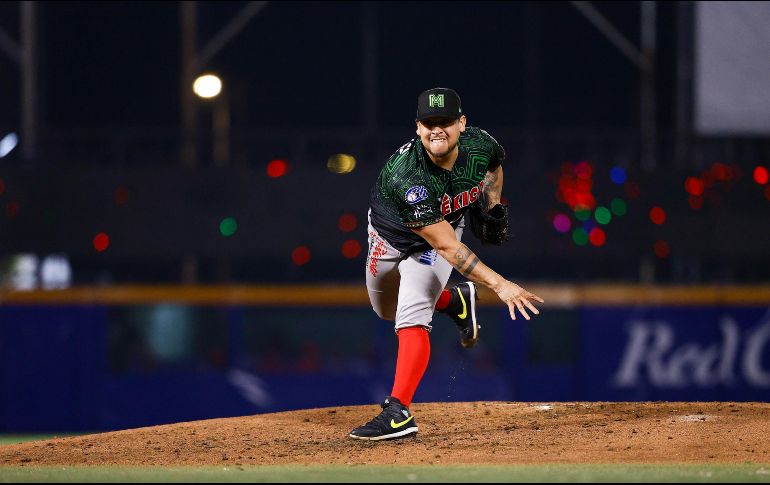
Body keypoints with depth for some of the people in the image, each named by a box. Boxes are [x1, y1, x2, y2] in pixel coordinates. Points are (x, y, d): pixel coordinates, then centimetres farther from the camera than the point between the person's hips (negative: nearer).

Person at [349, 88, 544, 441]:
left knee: (410, 317, -18)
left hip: (445, 227, 1)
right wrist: (499, 285, -45)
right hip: (389, 236, -1)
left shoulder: (479, 145, -27)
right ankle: (456, 301, 46)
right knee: (387, 310, 22)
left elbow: (493, 165, 5)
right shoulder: (407, 176, -42)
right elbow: (447, 247, -41)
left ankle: (398, 412, -22)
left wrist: (492, 207, -7)